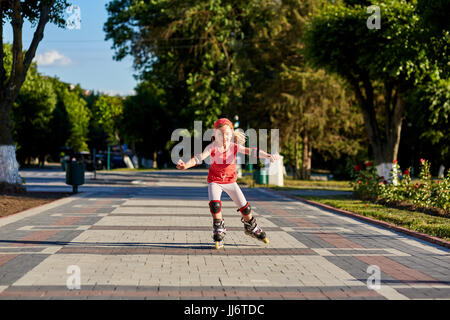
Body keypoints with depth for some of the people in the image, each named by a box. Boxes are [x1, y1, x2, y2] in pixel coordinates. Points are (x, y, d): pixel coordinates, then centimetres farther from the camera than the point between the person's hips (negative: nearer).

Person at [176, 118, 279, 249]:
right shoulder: (212, 147, -20)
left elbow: (251, 151, -26)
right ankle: (219, 233, -7)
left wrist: (268, 156, -41)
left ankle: (251, 228, 33)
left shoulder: (234, 146, -15)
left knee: (245, 207, 3)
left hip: (230, 180, 2)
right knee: (215, 204, -26)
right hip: (215, 181, -2)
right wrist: (186, 165, -53)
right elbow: (200, 157, -35)